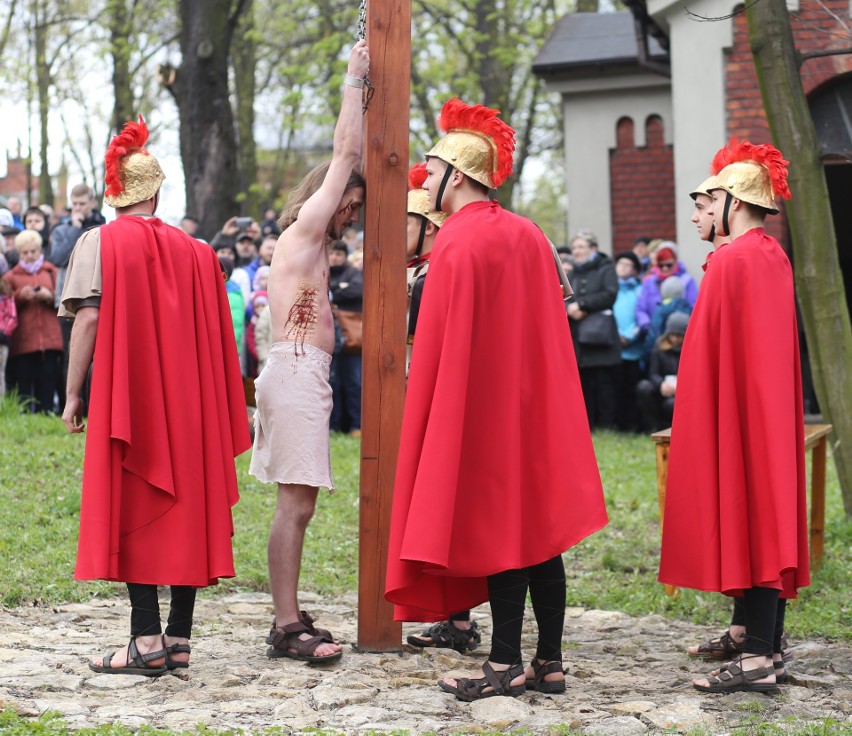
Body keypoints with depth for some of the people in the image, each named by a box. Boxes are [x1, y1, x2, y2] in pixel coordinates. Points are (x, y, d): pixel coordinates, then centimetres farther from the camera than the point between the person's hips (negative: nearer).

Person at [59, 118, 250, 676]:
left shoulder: (100, 243, -3)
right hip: (188, 400, 4)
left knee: (134, 509, -2)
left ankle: (147, 641, -7)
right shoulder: (194, 250, 8)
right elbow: (213, 331, 7)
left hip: (127, 396, -4)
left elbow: (88, 319, -11)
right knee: (187, 505, 8)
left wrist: (73, 394, -6)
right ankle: (179, 639, 9)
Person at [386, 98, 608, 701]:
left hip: (480, 407, -7)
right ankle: (550, 662, 12)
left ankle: (506, 664, 3)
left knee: (497, 527, -2)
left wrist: (434, 418, -7)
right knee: (536, 524, 8)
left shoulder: (459, 243, -13)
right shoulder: (528, 236, 9)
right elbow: (549, 330, 13)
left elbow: (446, 343, -14)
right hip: (534, 406, 7)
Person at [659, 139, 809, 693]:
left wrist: (704, 415, -12)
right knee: (769, 517, 11)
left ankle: (758, 660, -6)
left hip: (734, 409, -9)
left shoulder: (731, 260, -17)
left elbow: (714, 347, -17)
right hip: (772, 411, 10)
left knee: (744, 519, -7)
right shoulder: (775, 257, 12)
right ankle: (771, 649, 18)